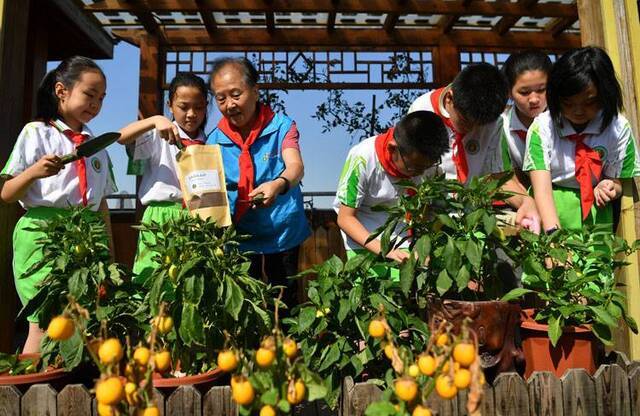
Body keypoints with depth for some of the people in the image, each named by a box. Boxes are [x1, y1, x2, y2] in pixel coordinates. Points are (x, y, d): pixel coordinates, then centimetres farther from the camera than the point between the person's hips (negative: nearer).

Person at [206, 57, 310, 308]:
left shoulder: (280, 126, -7)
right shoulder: (215, 140, 1)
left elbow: (295, 166, -23)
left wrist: (279, 184, -45)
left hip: (283, 238, -2)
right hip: (238, 241, 2)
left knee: (285, 305, 10)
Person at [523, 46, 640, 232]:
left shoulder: (619, 128, -2)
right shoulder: (542, 127, -9)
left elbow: (617, 181, 6)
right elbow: (541, 187, -16)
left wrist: (608, 188, -19)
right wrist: (553, 232, -31)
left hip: (594, 212, 1)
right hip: (549, 209, -1)